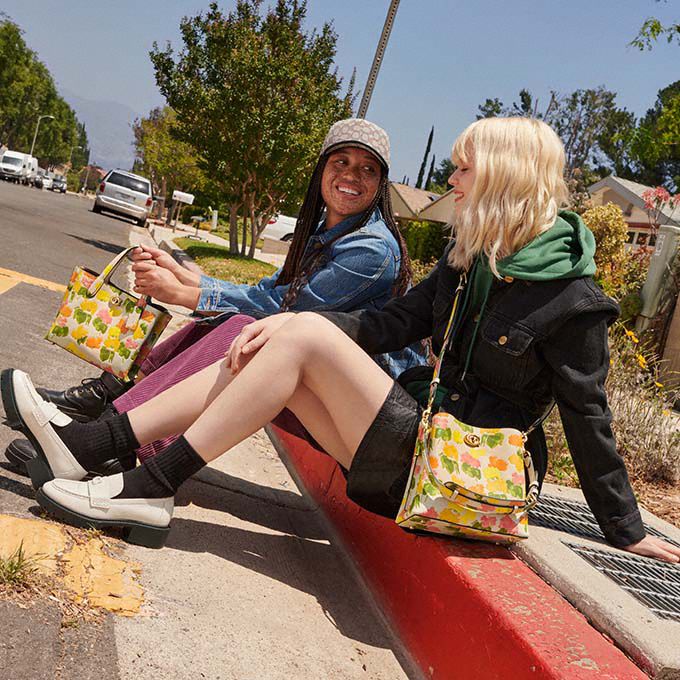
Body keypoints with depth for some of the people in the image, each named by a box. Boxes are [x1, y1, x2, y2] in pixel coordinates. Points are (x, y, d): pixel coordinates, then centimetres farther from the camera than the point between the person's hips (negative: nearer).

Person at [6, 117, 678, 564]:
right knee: (267, 346, -6)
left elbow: (588, 419, -8)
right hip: (419, 426, 8)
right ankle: (90, 441, -5)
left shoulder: (571, 301, -12)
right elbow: (396, 320, 6)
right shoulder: (468, 260, 10)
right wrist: (284, 322, -6)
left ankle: (151, 487, -14)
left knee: (306, 337, -20)